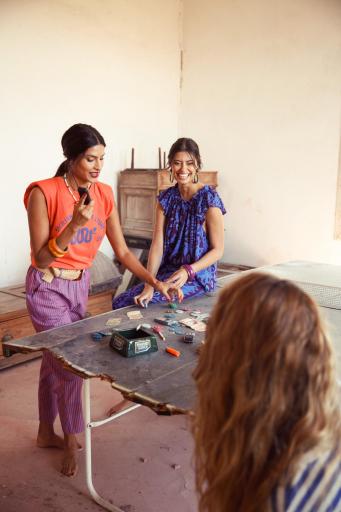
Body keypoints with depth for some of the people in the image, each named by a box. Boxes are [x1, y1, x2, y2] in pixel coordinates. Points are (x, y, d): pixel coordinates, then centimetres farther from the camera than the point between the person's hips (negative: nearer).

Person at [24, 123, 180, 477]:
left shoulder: (103, 195, -2)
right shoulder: (44, 193, -19)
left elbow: (122, 251, 1)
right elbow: (41, 258, -19)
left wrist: (154, 282, -7)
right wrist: (74, 225, -31)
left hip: (80, 285, 5)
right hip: (47, 287, -5)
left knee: (55, 361, 17)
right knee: (69, 363, -2)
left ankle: (45, 433, 35)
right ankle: (70, 441, 19)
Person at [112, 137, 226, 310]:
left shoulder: (208, 198, -12)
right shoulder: (166, 198, 3)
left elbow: (218, 250, -8)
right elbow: (157, 244, -5)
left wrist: (188, 271, -23)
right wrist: (149, 285, -17)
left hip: (197, 276, -5)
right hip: (168, 271, 5)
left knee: (133, 304, -19)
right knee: (118, 303, -7)